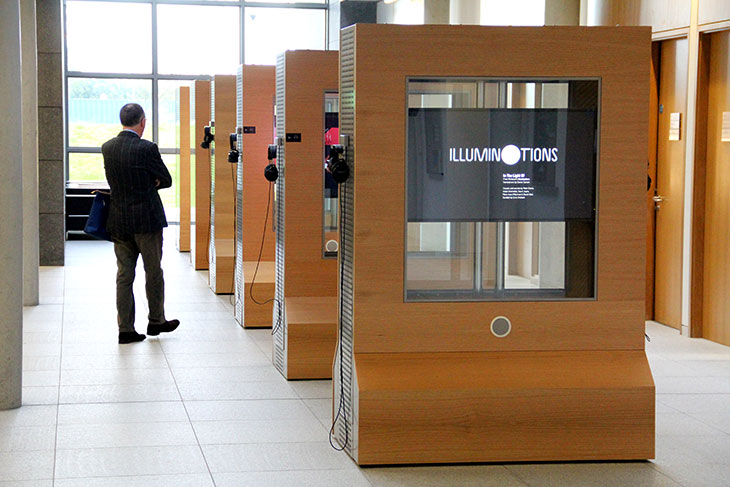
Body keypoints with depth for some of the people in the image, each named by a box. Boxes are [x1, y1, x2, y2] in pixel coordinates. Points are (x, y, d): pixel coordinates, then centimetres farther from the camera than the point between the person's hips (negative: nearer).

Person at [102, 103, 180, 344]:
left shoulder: (107, 148, 3)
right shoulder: (146, 148, -15)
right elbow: (166, 180, -6)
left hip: (118, 222, 5)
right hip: (146, 220, -5)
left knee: (124, 275, 8)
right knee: (153, 272, 11)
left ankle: (125, 328, 8)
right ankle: (156, 321, 22)